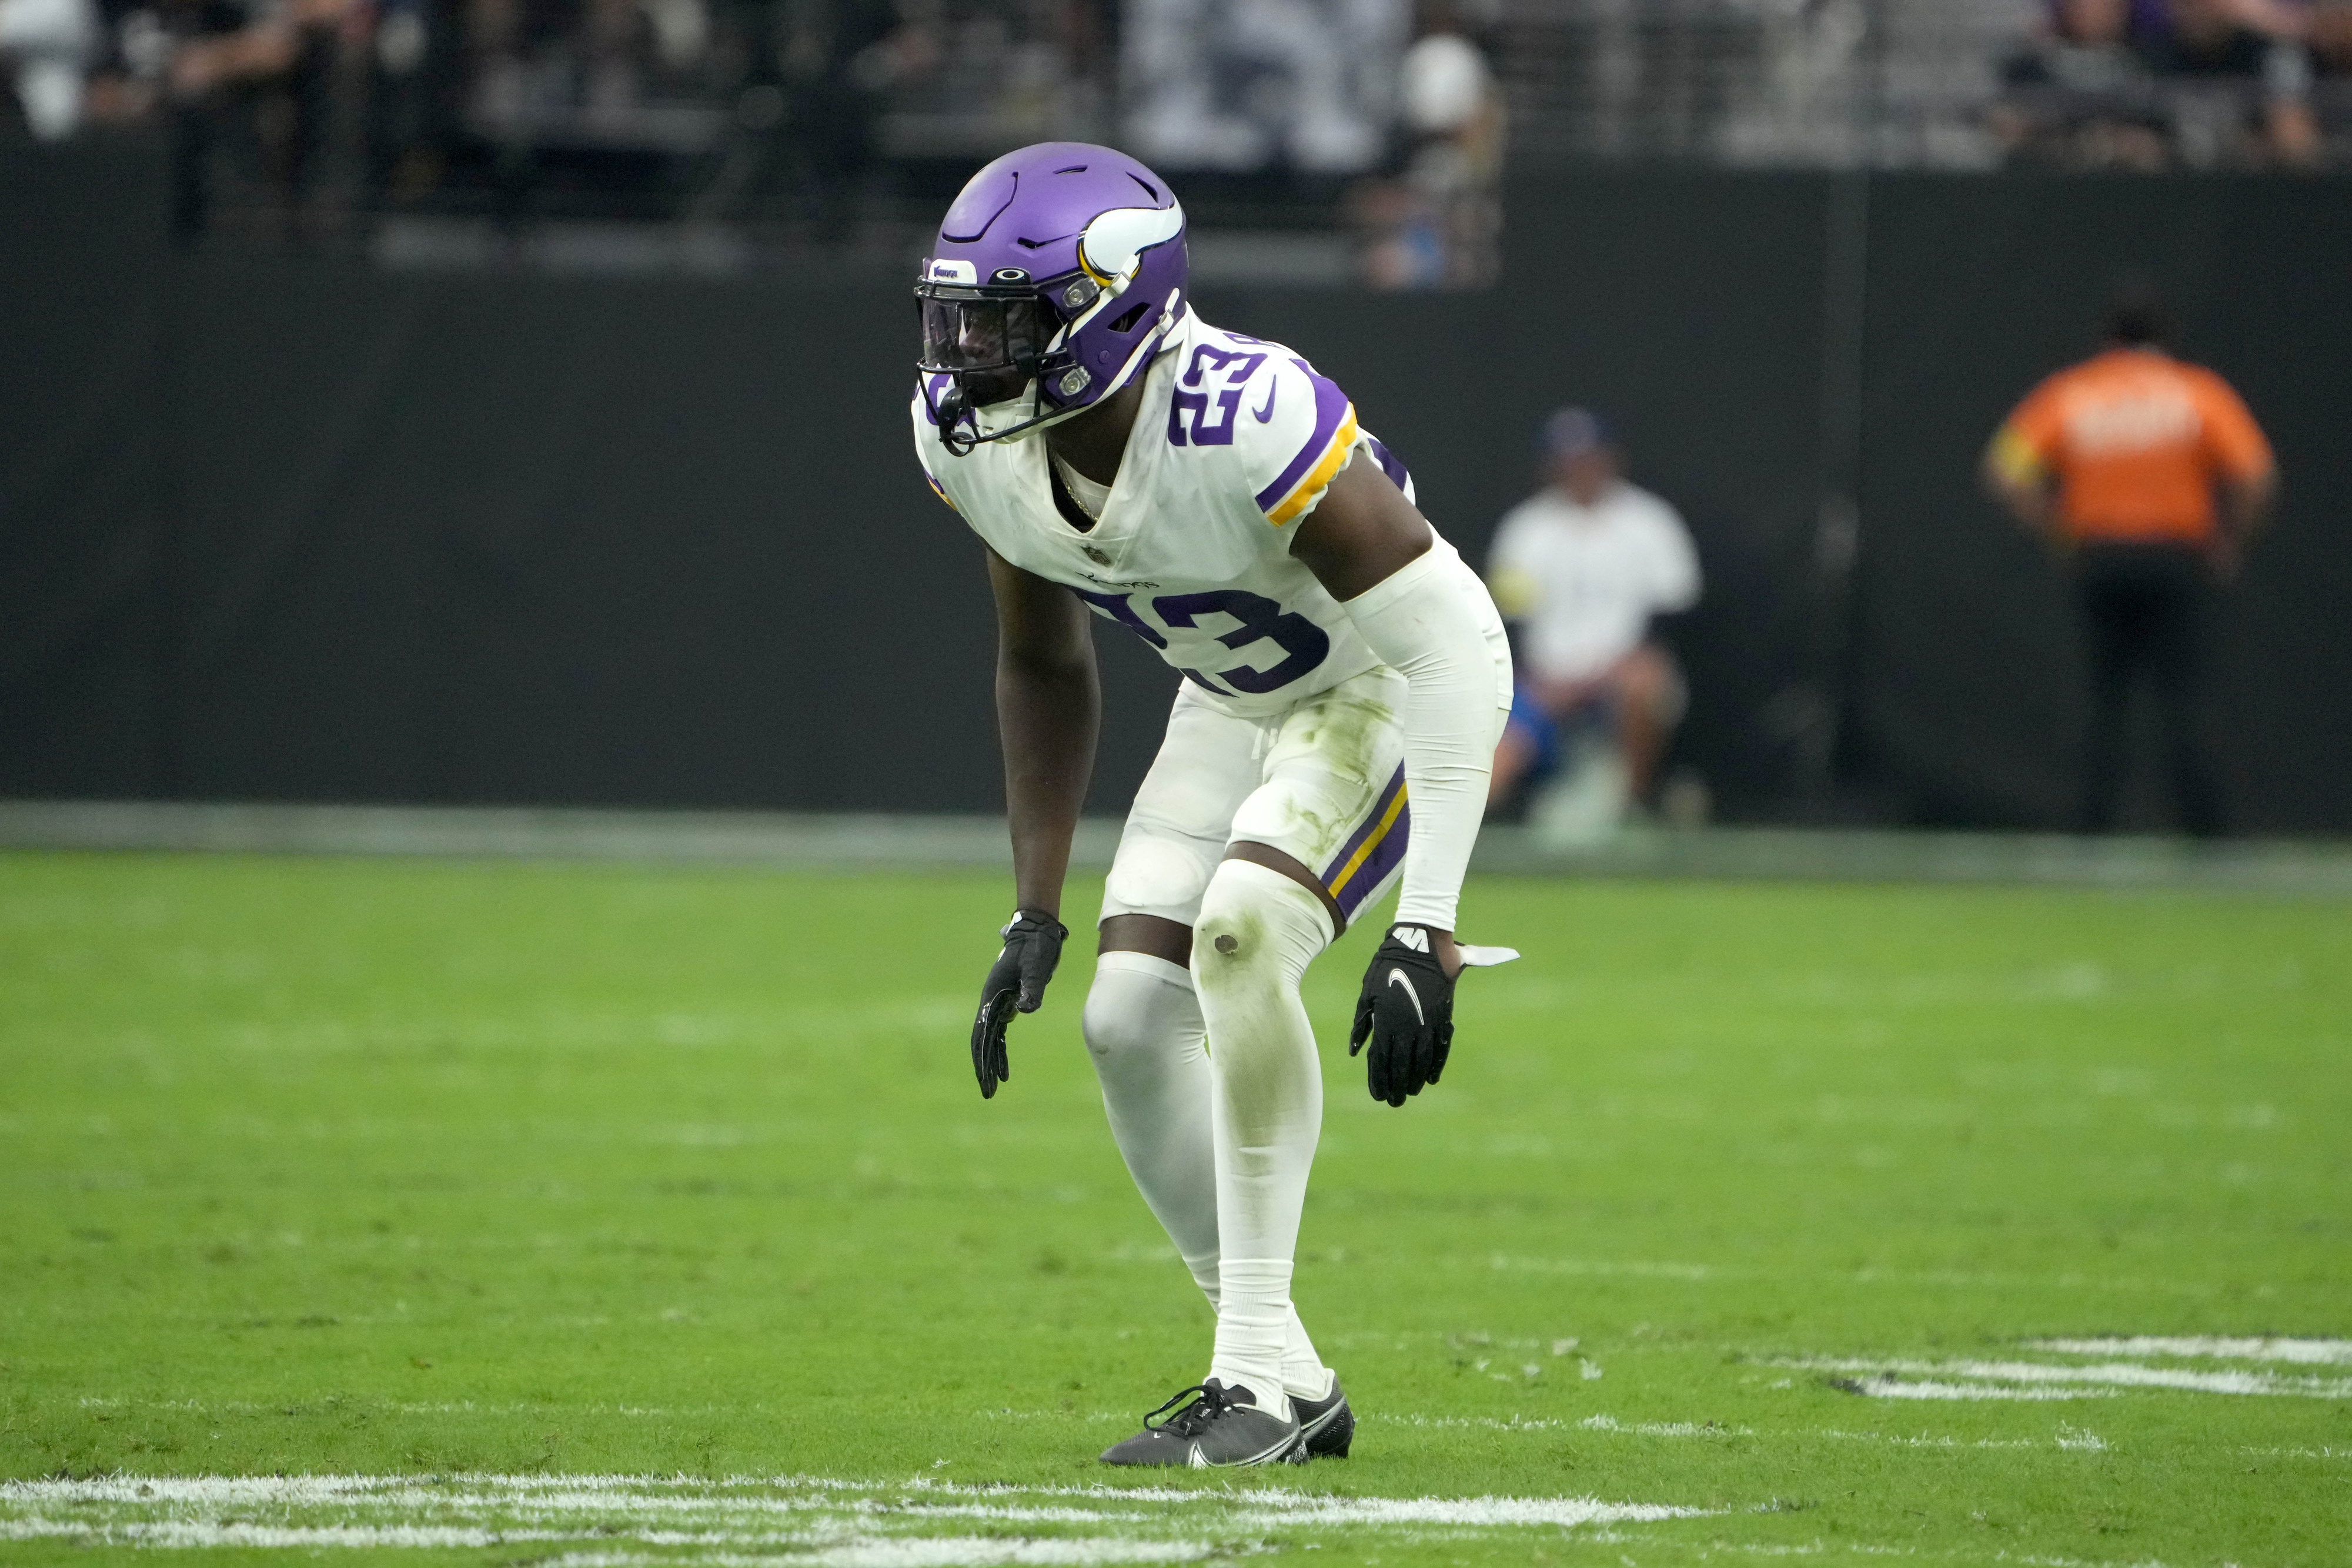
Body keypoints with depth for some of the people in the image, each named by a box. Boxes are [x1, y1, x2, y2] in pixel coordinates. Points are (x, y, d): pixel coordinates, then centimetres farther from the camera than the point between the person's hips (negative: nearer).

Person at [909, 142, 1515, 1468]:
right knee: (1134, 1018, -4)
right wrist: (1036, 912, 3)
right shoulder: (968, 436, -14)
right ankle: (1283, 1379, 13)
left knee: (1238, 934, -29)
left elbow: (1462, 649, -33)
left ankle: (1264, 1374, -21)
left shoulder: (1248, 424, -37)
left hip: (1382, 689, -7)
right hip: (1234, 701, 7)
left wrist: (1426, 932, -36)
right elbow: (1045, 669, 6)